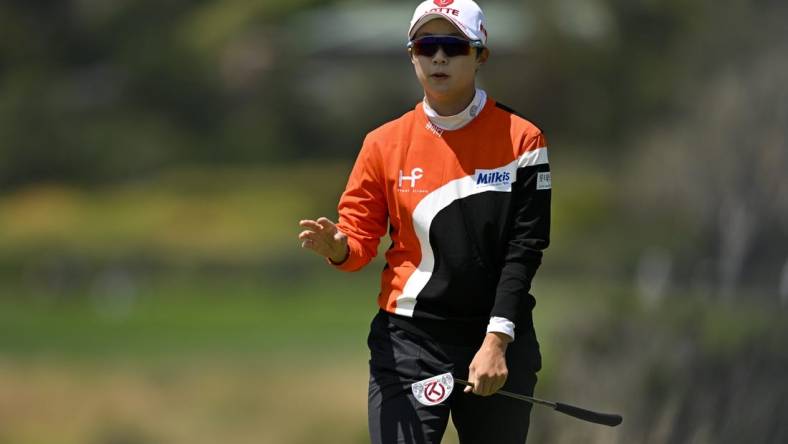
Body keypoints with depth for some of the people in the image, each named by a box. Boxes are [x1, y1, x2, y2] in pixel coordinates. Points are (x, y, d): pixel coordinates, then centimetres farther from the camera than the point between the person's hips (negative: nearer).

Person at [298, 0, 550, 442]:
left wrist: (497, 340, -13)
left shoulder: (521, 139, -1)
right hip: (408, 343, 0)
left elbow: (524, 249, -5)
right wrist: (338, 248, -18)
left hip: (500, 345, 0)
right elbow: (360, 239, 7)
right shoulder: (385, 143, 3)